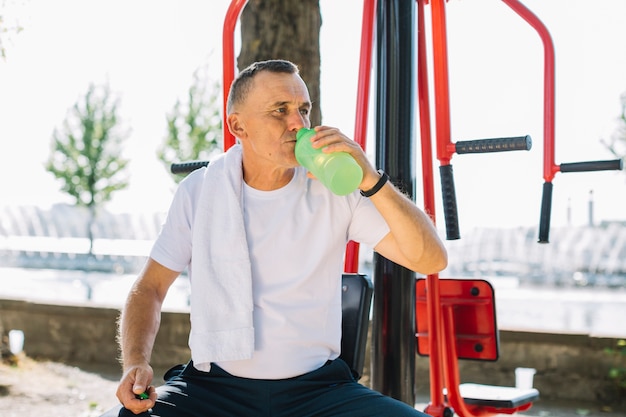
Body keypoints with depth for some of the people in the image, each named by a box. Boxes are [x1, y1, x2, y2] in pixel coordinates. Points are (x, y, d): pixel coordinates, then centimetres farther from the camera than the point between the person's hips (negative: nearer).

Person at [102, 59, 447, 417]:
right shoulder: (199, 190, 1)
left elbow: (432, 260, -8)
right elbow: (150, 287, 7)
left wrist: (371, 180, -20)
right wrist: (136, 363, -11)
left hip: (316, 387, 1)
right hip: (213, 386, 0)